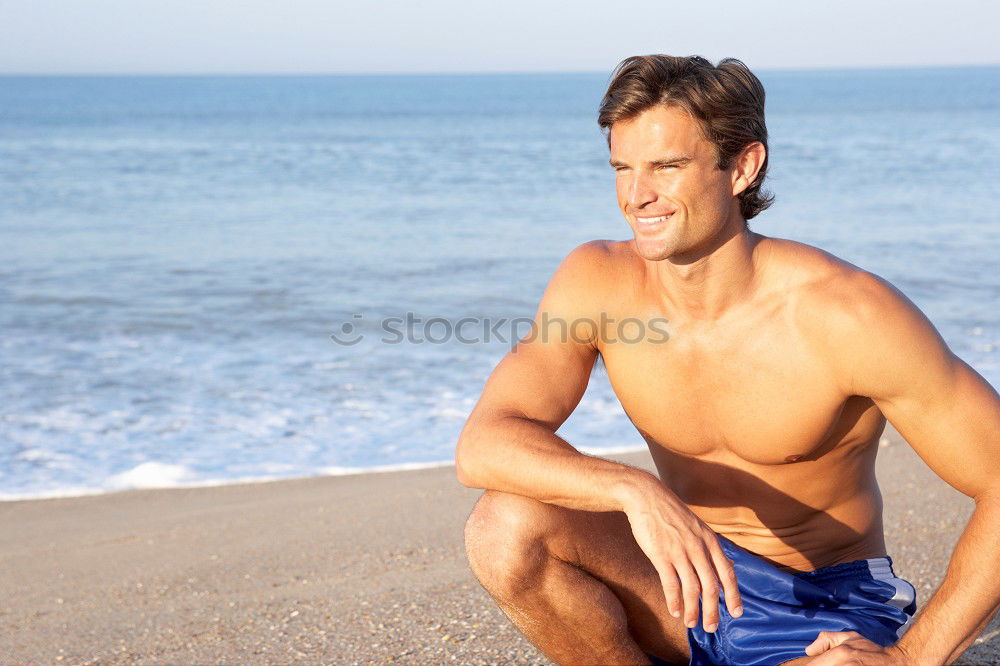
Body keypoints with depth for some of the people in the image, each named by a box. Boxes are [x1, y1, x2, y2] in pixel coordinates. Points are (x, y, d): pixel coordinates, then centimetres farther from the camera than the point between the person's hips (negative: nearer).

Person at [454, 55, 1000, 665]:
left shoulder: (848, 312, -24)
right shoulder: (597, 281, -12)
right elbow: (483, 444, -22)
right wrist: (637, 491, -39)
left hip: (823, 614, -3)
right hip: (690, 579, 4)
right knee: (505, 528, -22)